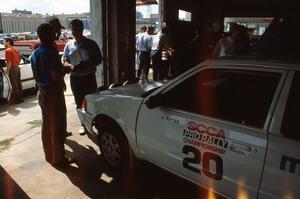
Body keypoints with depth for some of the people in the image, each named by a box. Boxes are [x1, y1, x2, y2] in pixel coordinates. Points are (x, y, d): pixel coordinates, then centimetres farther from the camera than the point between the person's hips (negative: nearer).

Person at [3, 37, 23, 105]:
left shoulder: (8, 50, -12)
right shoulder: (15, 49, 14)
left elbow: (9, 62, -19)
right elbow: (19, 59, 21)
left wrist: (7, 71, -17)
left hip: (12, 69, -9)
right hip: (17, 68, 9)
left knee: (13, 85, -4)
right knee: (18, 84, 12)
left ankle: (15, 100, 0)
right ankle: (20, 98, 18)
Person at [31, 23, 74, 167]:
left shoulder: (34, 54, 9)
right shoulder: (50, 52, -19)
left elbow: (36, 76, 15)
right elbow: (56, 77, -24)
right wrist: (65, 69, -6)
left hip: (42, 92, 9)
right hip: (53, 93, -9)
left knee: (46, 126, 17)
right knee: (57, 127, 1)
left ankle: (49, 155, 29)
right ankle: (58, 158, 10)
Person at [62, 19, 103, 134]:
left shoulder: (91, 44, -2)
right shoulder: (69, 45, 7)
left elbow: (99, 59, 1)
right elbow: (64, 60, 11)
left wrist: (89, 64, -19)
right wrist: (69, 65, -13)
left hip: (89, 77, -3)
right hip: (75, 78, 3)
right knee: (79, 103, 10)